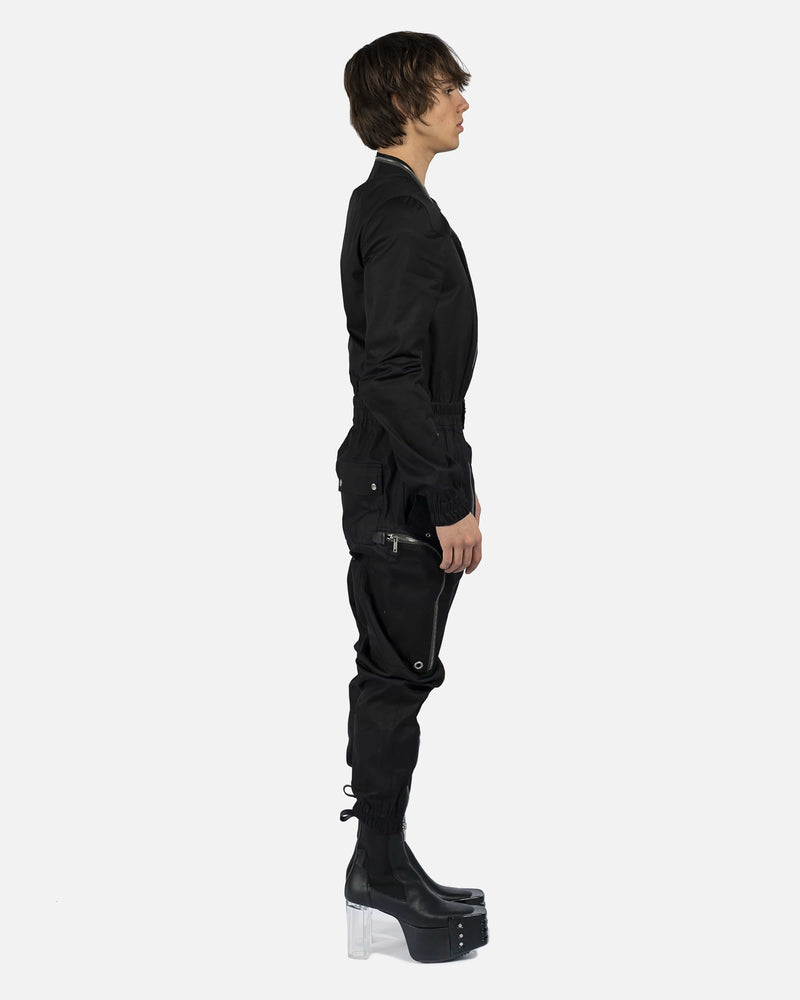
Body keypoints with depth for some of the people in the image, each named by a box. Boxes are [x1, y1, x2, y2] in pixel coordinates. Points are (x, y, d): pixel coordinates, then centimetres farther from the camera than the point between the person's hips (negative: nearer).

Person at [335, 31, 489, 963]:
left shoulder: (385, 205, 16)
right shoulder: (403, 216, -17)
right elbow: (394, 374, -24)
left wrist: (445, 484, 21)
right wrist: (450, 499, -21)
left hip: (396, 481, 10)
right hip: (404, 490, -10)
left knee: (393, 672, 15)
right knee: (398, 676, -2)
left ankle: (379, 860, 26)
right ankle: (383, 870, 9)